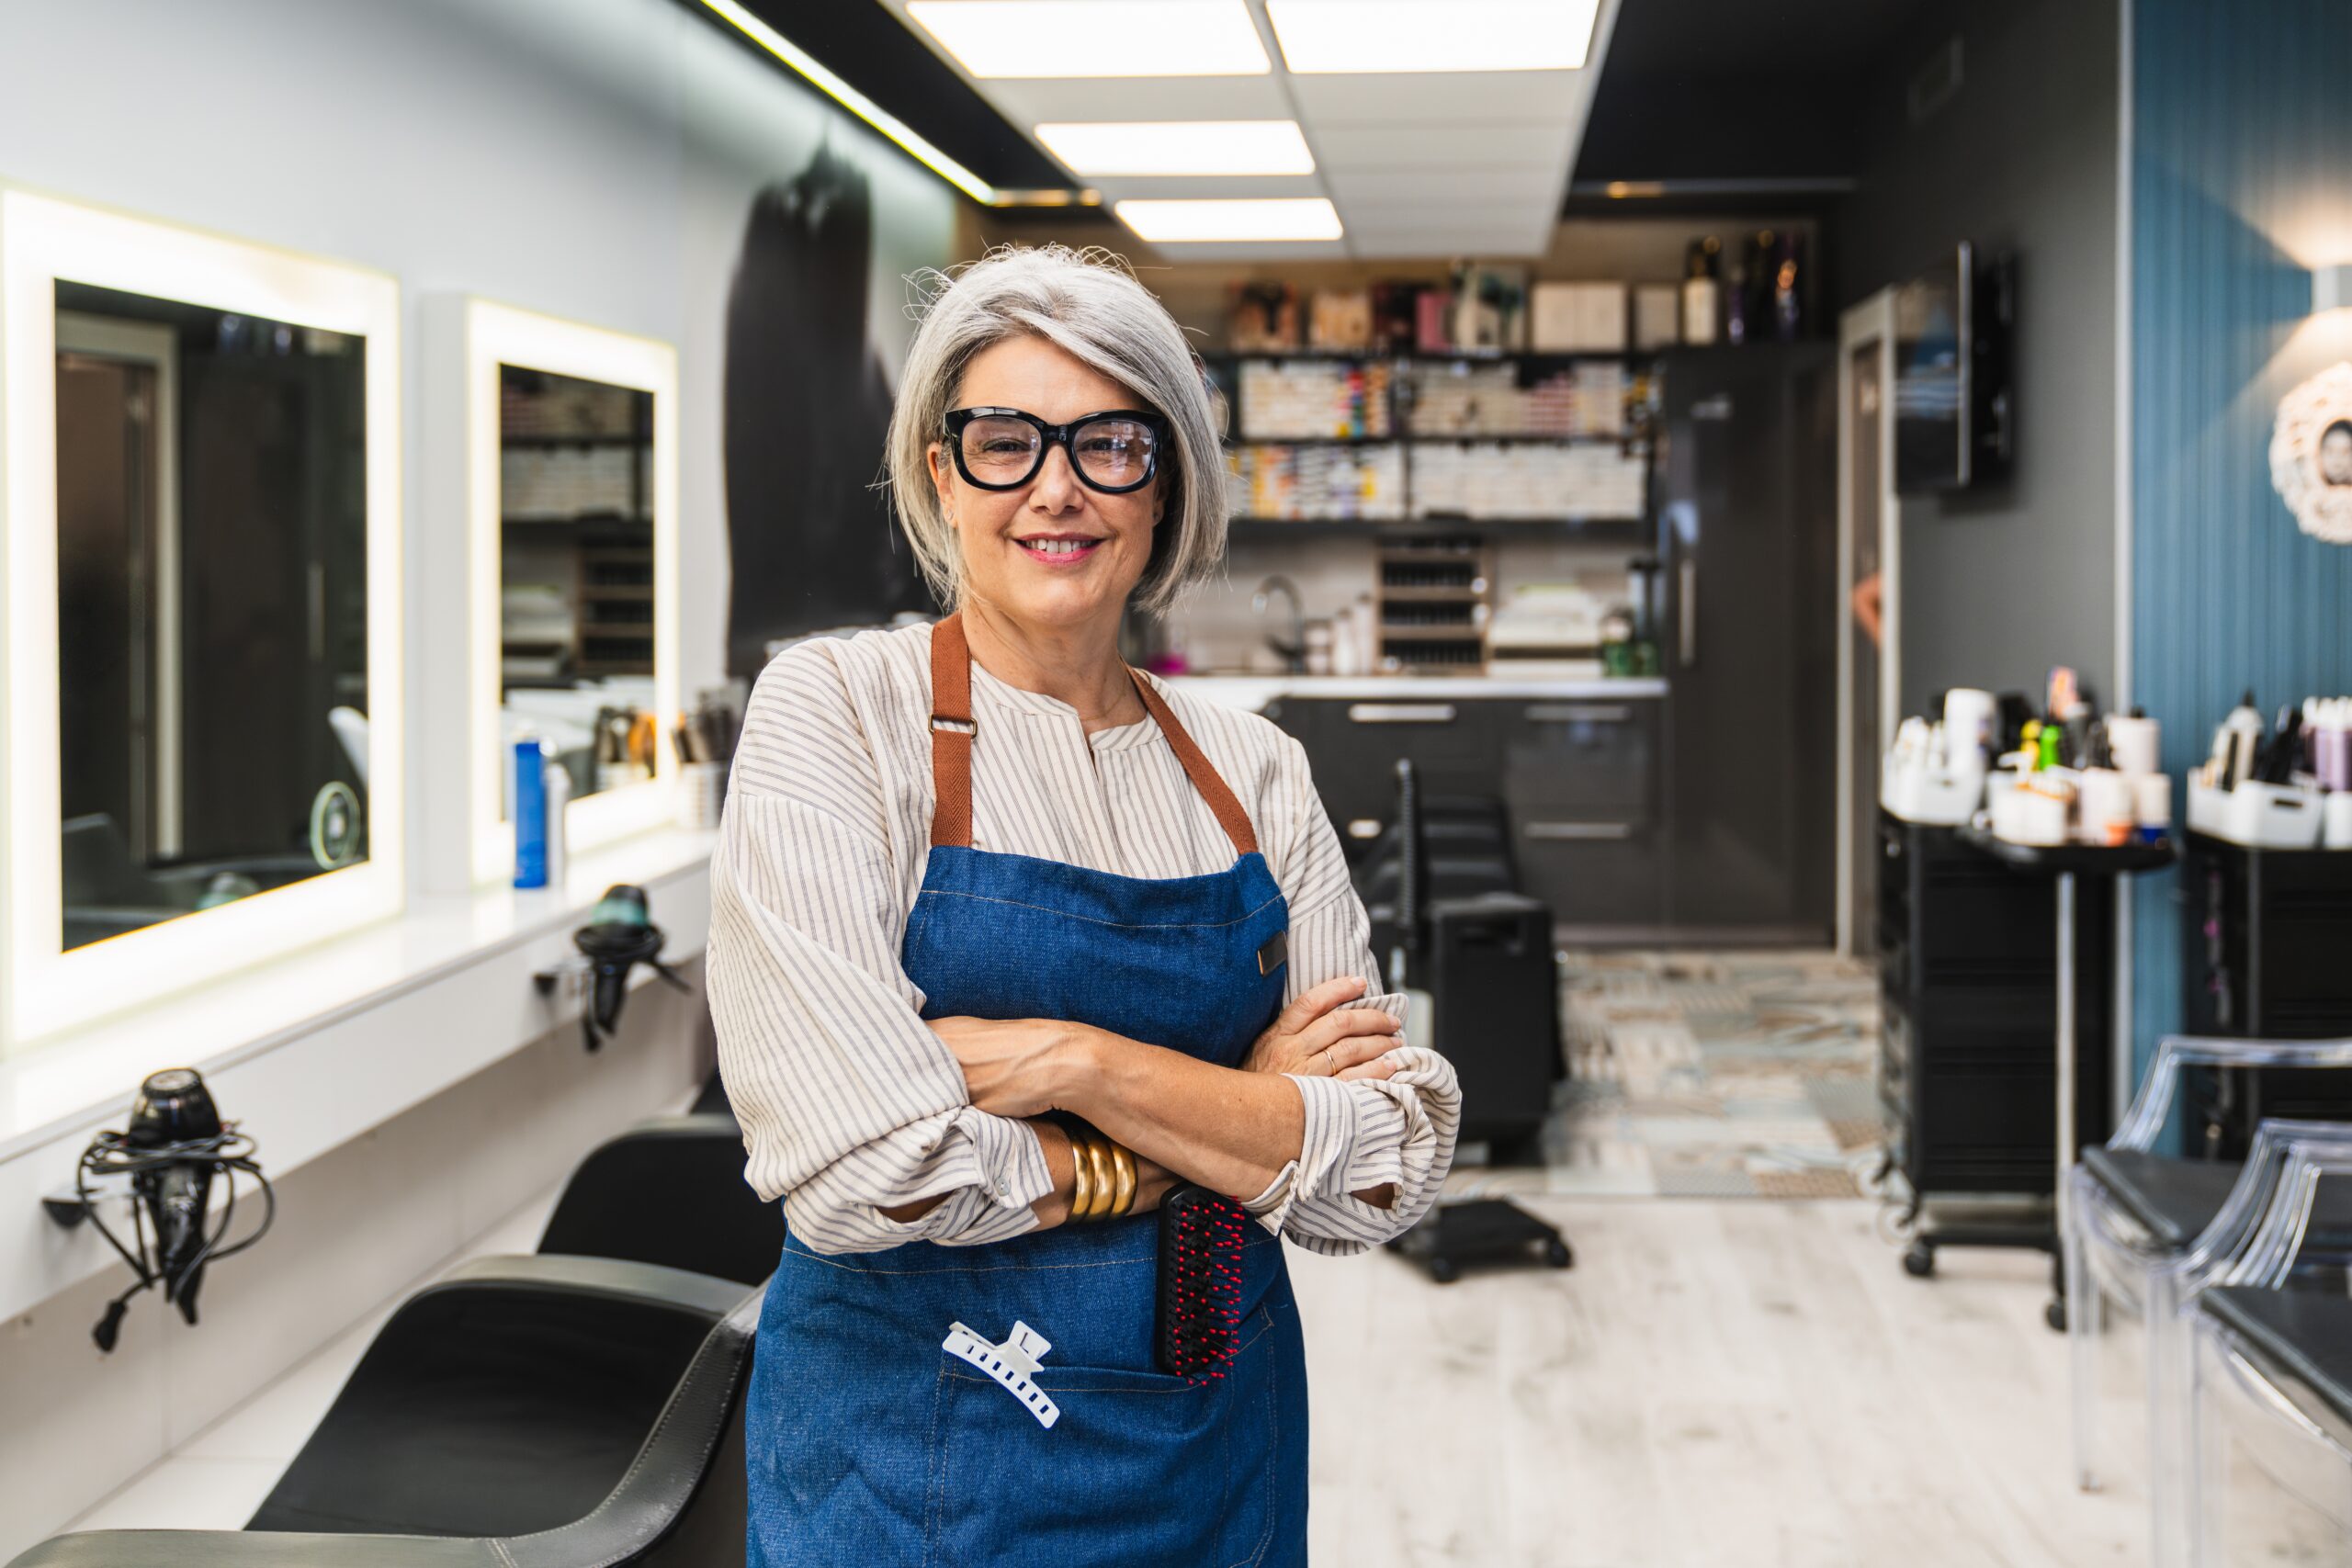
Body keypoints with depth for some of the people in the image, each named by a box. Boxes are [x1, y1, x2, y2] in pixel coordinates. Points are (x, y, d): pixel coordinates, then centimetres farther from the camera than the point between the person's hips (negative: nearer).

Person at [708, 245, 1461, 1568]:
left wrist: (1084, 1063, -19)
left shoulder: (1255, 773, 1)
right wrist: (1239, 1119, -12)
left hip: (1221, 1453, 4)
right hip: (915, 1454, -3)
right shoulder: (839, 709, -10)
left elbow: (1388, 1176, -6)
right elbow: (862, 1164, -21)